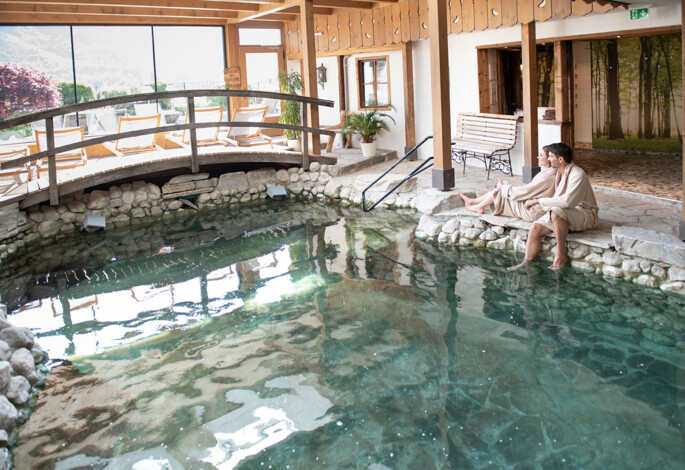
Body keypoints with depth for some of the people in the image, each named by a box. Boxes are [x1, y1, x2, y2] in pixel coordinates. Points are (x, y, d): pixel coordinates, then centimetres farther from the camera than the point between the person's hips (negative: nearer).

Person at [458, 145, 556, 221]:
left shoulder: (548, 177, -25)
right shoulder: (548, 172, 8)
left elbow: (525, 191, -21)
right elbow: (528, 187, 14)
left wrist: (504, 187, -7)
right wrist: (505, 185, 10)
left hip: (532, 212, -9)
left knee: (500, 191, -4)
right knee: (501, 190, 9)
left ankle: (479, 207, 18)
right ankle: (472, 201, 21)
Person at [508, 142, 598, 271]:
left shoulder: (577, 174, -19)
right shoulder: (559, 173, 11)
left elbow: (567, 201, -31)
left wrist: (539, 201, -26)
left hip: (585, 214, -9)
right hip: (563, 214, 9)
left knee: (557, 211, -37)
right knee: (536, 227, -10)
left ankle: (561, 255, -26)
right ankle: (526, 263, -5)